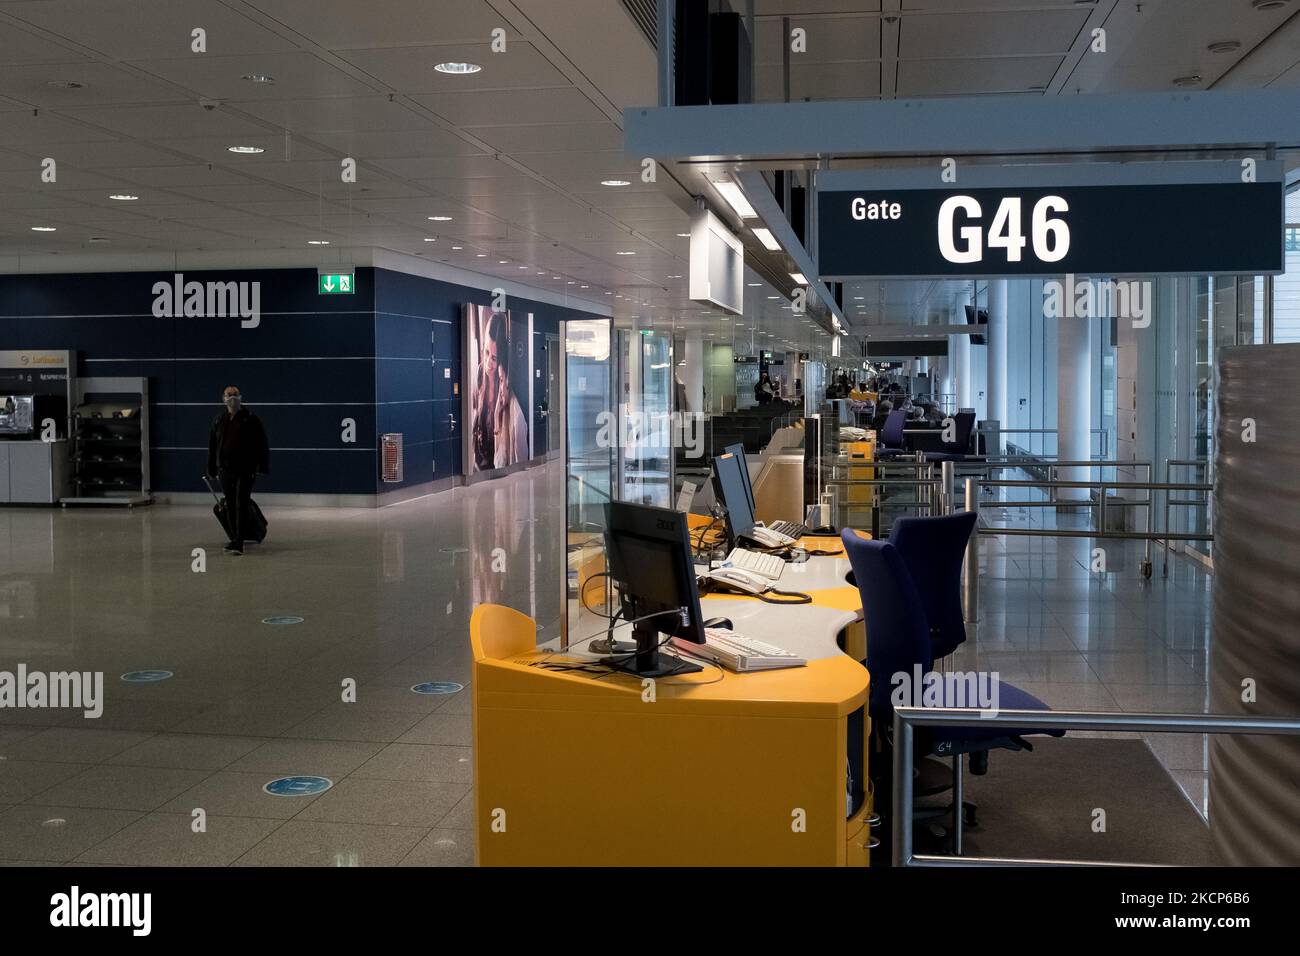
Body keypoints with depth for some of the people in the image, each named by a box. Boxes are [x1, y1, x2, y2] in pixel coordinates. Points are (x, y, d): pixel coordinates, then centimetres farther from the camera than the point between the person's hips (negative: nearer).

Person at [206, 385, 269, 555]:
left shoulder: (250, 419, -3)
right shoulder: (219, 420, 11)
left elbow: (262, 444, -5)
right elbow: (212, 446, 15)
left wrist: (261, 467, -10)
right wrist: (213, 469, 13)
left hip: (245, 470, -5)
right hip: (225, 470, 5)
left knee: (241, 505, -10)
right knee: (230, 506, 11)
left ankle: (238, 542, -14)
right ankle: (234, 538, 22)